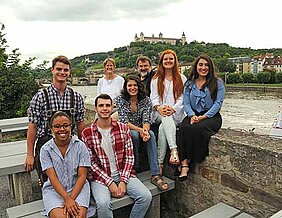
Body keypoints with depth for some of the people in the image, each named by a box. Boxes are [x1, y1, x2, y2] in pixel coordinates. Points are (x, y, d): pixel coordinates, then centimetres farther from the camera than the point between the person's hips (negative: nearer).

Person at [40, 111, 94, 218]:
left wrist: (71, 198, -17)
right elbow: (52, 178, -9)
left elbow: (82, 176, -6)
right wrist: (67, 199, -19)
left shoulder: (80, 146, -4)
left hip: (77, 187, 0)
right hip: (54, 189, 0)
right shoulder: (45, 149, -3)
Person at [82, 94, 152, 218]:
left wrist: (123, 181, -10)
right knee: (103, 203, -30)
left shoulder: (123, 128, 2)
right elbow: (91, 162, -4)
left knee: (146, 196, -16)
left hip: (123, 174, 3)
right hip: (100, 177, -2)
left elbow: (129, 156, 1)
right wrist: (109, 182, -12)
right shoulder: (87, 133, -4)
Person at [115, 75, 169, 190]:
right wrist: (140, 130, -31)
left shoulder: (146, 100, -1)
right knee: (134, 135, -35)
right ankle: (134, 168, -16)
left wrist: (145, 130, -35)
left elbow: (147, 119, -11)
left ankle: (155, 175, -35)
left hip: (142, 130, 2)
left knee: (151, 134, -31)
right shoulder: (120, 100, -7)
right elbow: (124, 121, -16)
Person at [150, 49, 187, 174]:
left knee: (163, 128, -32)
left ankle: (159, 163, -32)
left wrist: (173, 109, -15)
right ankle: (174, 150, -48)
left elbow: (183, 97, 4)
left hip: (176, 114, -1)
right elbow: (154, 96, 7)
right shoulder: (156, 79, 19)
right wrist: (158, 108, -15)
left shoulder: (182, 78, 15)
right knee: (166, 118, -37)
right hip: (160, 113, 1)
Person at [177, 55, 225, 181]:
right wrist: (192, 115, -15)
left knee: (198, 128, -34)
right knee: (184, 127, -31)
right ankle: (184, 164, -32)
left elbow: (218, 103, -5)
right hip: (194, 115, 3)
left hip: (212, 116, -2)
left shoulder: (217, 83, 5)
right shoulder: (189, 84, 14)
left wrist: (203, 117, -17)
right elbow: (186, 103, 6)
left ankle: (190, 160, -18)